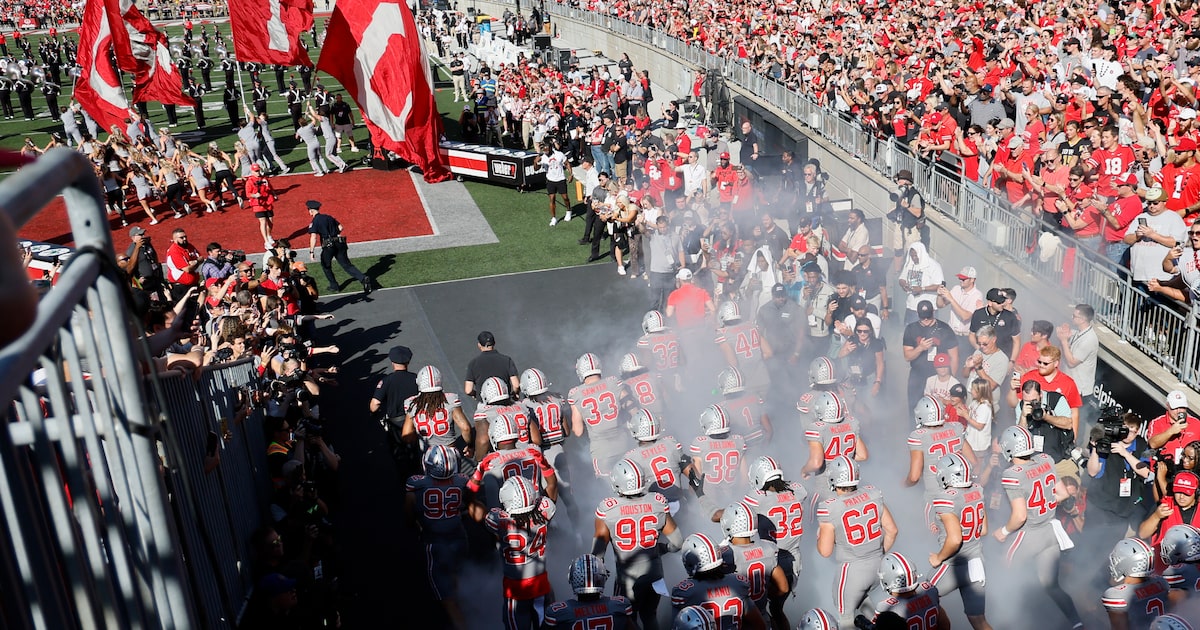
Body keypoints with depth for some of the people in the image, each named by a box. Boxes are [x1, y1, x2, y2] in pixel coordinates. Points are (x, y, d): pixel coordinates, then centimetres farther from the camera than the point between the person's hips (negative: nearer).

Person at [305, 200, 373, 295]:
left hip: (328, 246, -5)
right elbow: (340, 227, 14)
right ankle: (363, 278, -14)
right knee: (347, 265, 5)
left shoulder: (314, 222, -4)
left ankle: (334, 285, 23)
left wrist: (311, 252, -14)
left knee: (326, 265, 20)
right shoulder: (328, 217, 14)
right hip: (339, 243, 5)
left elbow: (313, 237, -14)